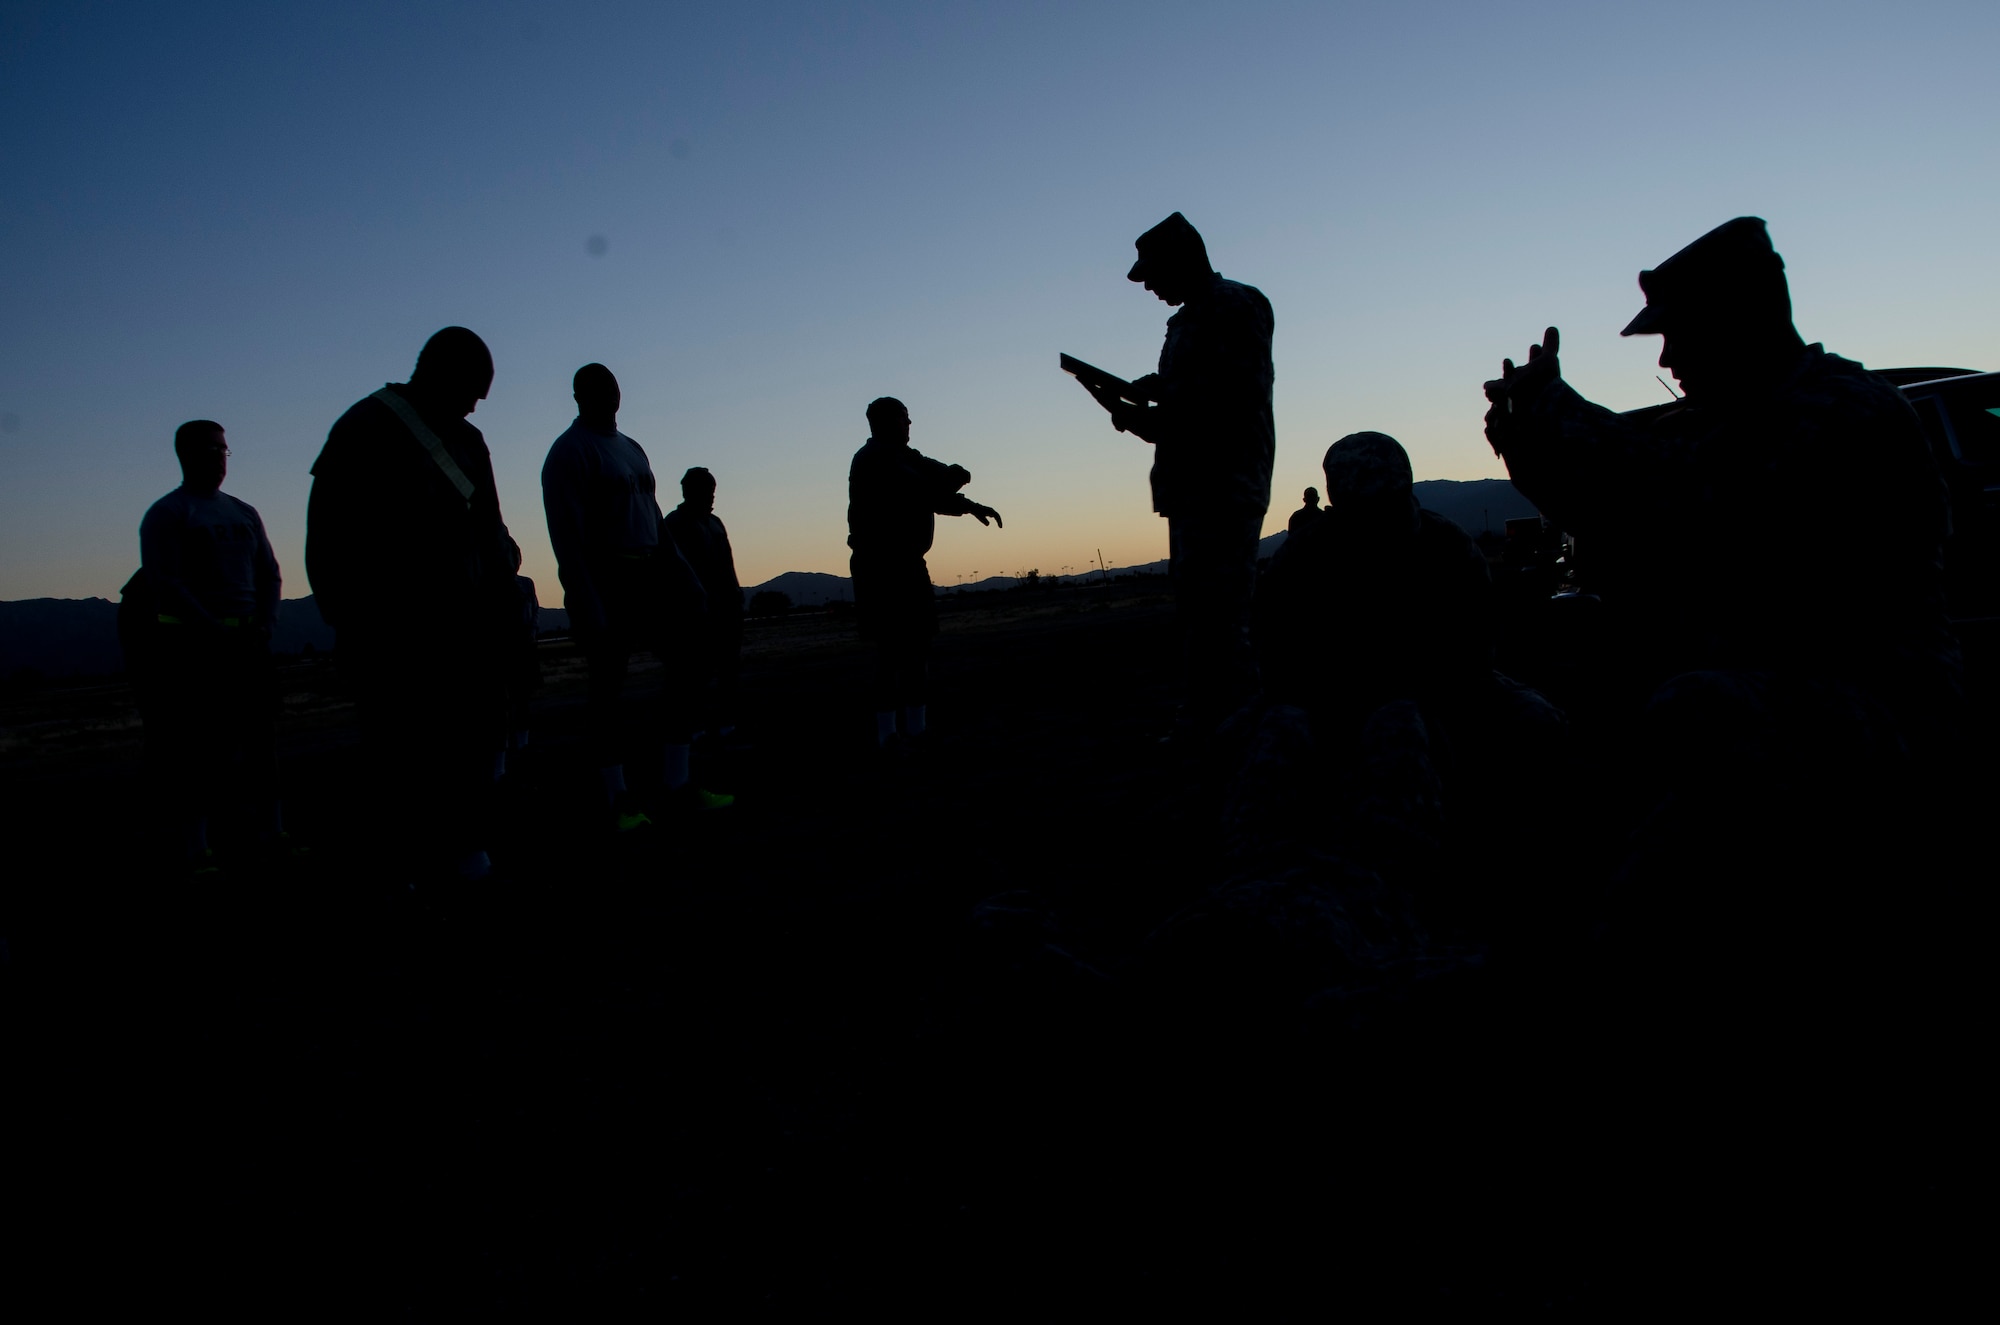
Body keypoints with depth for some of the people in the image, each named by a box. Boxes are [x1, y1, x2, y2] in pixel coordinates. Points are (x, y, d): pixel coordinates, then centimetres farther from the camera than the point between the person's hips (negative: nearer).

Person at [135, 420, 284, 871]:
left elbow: (269, 573, 16)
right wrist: (215, 631, -16)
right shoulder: (166, 514, 0)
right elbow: (164, 583, -10)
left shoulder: (244, 513, 19)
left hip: (247, 643, 6)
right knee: (195, 743, -7)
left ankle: (272, 833, 9)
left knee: (259, 734, 4)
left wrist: (265, 627, 0)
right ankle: (195, 849, -5)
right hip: (190, 644, -5)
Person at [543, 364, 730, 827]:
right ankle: (619, 797, 8)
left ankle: (678, 779, 9)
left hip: (650, 570, 8)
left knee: (691, 656, 2)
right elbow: (567, 537, -15)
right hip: (603, 577, -8)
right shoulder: (570, 453, -8)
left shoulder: (631, 448, 18)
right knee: (610, 686, -2)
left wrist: (686, 577, 13)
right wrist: (587, 609, -22)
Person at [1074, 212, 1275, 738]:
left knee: (1217, 619, -14)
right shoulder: (1184, 323, 24)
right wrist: (1133, 414, 8)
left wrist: (1162, 390, -9)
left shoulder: (1238, 305, -3)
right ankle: (1203, 734, 13)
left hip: (1225, 490, -10)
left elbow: (1235, 392, -17)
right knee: (1197, 617, 9)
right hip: (1190, 492, 10)